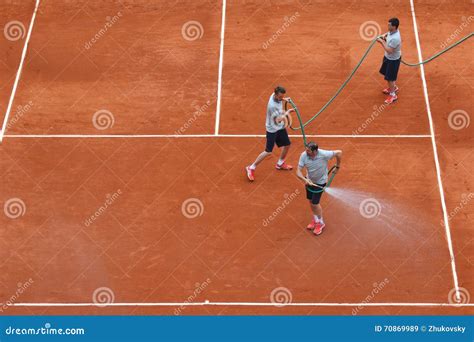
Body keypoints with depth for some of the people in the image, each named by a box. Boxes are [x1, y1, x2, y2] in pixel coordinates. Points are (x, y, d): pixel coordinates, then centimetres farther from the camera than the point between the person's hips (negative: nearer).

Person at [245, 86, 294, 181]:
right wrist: (287, 112, -23)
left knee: (287, 145, 18)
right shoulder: (272, 105, -33)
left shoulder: (276, 96, -9)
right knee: (268, 152, -6)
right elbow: (278, 120, -29)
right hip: (272, 129, -8)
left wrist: (284, 99, 1)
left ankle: (280, 164, 43)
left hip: (281, 127, 8)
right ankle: (251, 168, 8)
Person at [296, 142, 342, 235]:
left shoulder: (324, 154, -33)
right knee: (310, 201, 17)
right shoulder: (304, 155, -24)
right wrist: (305, 180, -40)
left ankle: (320, 223, 24)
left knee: (315, 203, -2)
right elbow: (298, 171, -21)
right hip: (309, 180, 4)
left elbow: (339, 152, -19)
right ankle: (315, 219, 43)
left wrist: (337, 167, -8)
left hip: (320, 182, -4)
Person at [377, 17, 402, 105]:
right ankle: (393, 87, 49)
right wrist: (385, 35, -5)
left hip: (393, 60, -10)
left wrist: (382, 42, -28)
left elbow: (389, 50, -34)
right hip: (388, 57, 10)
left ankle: (393, 95, 21)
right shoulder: (392, 31, -10)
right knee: (386, 73, 26)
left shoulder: (395, 38, -38)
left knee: (390, 78, 3)